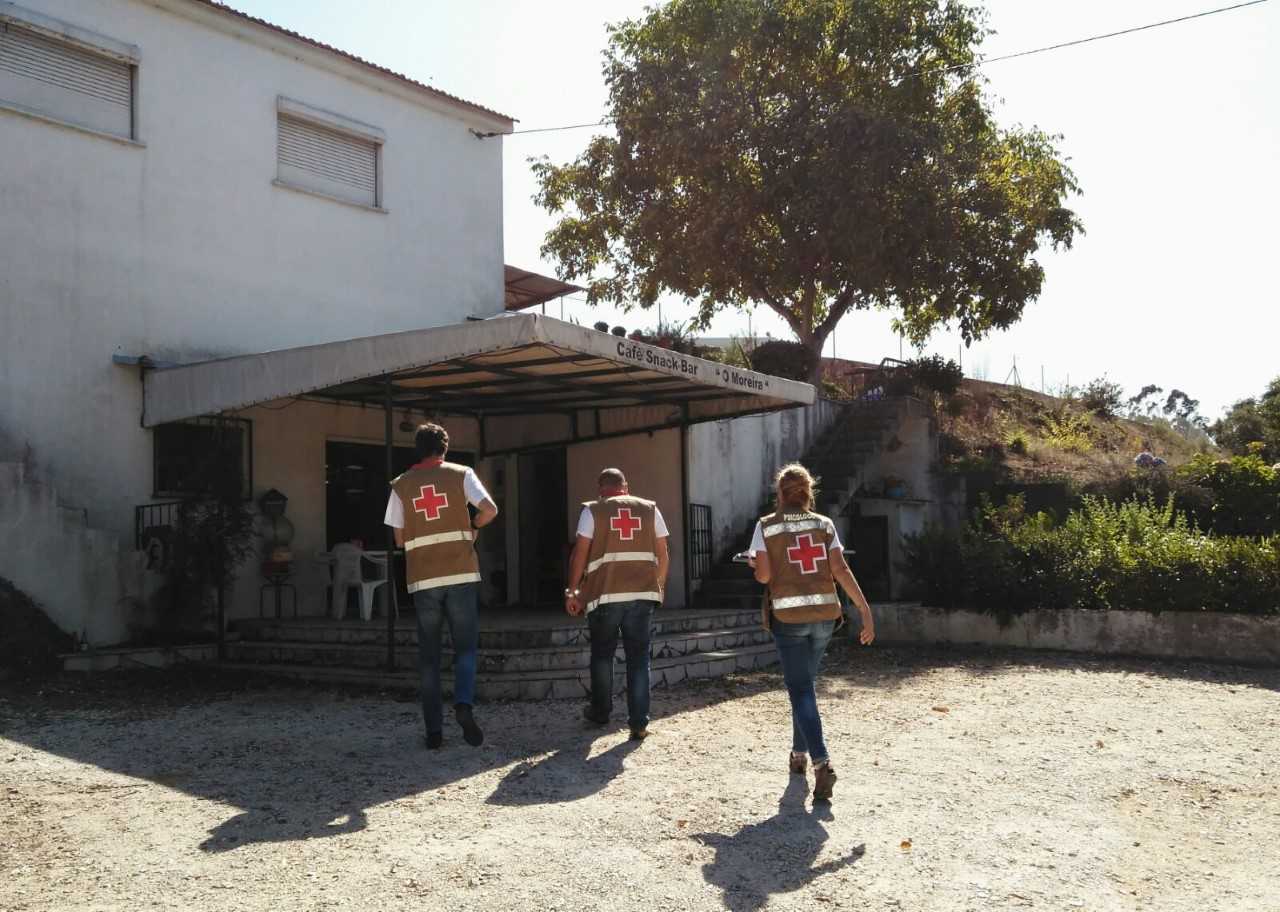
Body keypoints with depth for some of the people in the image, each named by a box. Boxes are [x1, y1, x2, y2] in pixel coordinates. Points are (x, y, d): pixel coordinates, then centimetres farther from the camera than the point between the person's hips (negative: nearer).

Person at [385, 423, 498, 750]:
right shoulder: (461, 474, 3)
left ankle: (434, 730, 7)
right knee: (465, 647, 9)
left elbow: (399, 539, 7)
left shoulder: (401, 485, 7)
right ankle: (464, 703, -17)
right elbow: (490, 509, -10)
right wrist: (472, 527, 9)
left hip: (422, 579, 1)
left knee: (429, 656, 9)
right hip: (462, 574, -1)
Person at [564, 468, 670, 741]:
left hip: (605, 595, -1)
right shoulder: (650, 509, 9)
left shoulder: (593, 510, 3)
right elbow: (663, 553, 8)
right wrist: (659, 586, 19)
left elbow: (580, 552, -2)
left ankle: (600, 712, 29)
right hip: (643, 593, 1)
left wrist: (572, 591, 5)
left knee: (602, 654, 17)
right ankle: (639, 723, 3)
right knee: (639, 657, 7)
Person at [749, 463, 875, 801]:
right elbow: (841, 570, -4)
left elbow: (763, 574, -9)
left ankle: (822, 761, -20)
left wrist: (755, 568, 14)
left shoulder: (766, 526, -1)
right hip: (824, 614, 3)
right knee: (804, 682, 21)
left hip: (788, 616, -3)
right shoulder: (824, 523, 5)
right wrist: (865, 609, -6)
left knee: (800, 689, -2)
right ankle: (800, 752, 30)